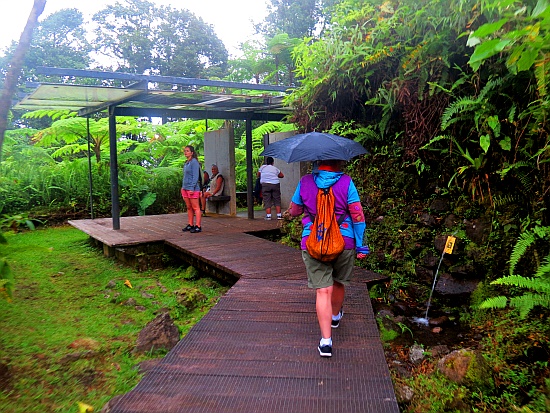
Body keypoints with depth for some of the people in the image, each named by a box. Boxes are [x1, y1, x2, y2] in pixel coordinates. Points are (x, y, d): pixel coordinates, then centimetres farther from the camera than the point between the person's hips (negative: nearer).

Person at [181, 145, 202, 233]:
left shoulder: (194, 162, -10)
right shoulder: (186, 163, 16)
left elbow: (195, 176, -15)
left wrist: (192, 188, -19)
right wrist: (183, 187, 17)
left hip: (192, 188, -9)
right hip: (185, 188, 9)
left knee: (195, 207, -5)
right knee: (189, 207, 12)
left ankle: (198, 226, -2)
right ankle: (190, 225, 19)